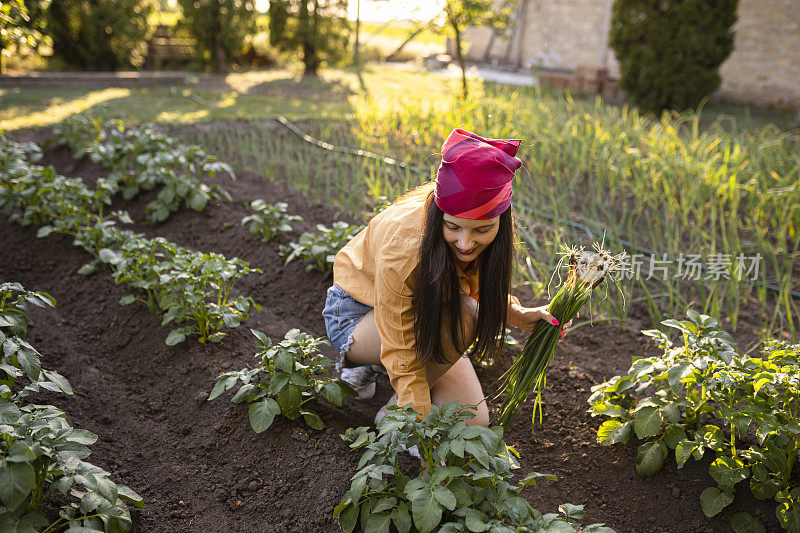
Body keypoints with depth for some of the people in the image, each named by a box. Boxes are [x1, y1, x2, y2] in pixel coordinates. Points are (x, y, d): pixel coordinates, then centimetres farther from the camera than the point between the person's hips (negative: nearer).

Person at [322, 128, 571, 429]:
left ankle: (375, 362, 14)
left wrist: (521, 316, -19)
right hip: (358, 314, -5)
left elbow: (481, 287, 0)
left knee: (473, 422, -5)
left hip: (427, 315, 6)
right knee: (463, 316, -34)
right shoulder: (401, 246, -38)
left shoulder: (494, 232, -22)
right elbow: (403, 358, -29)